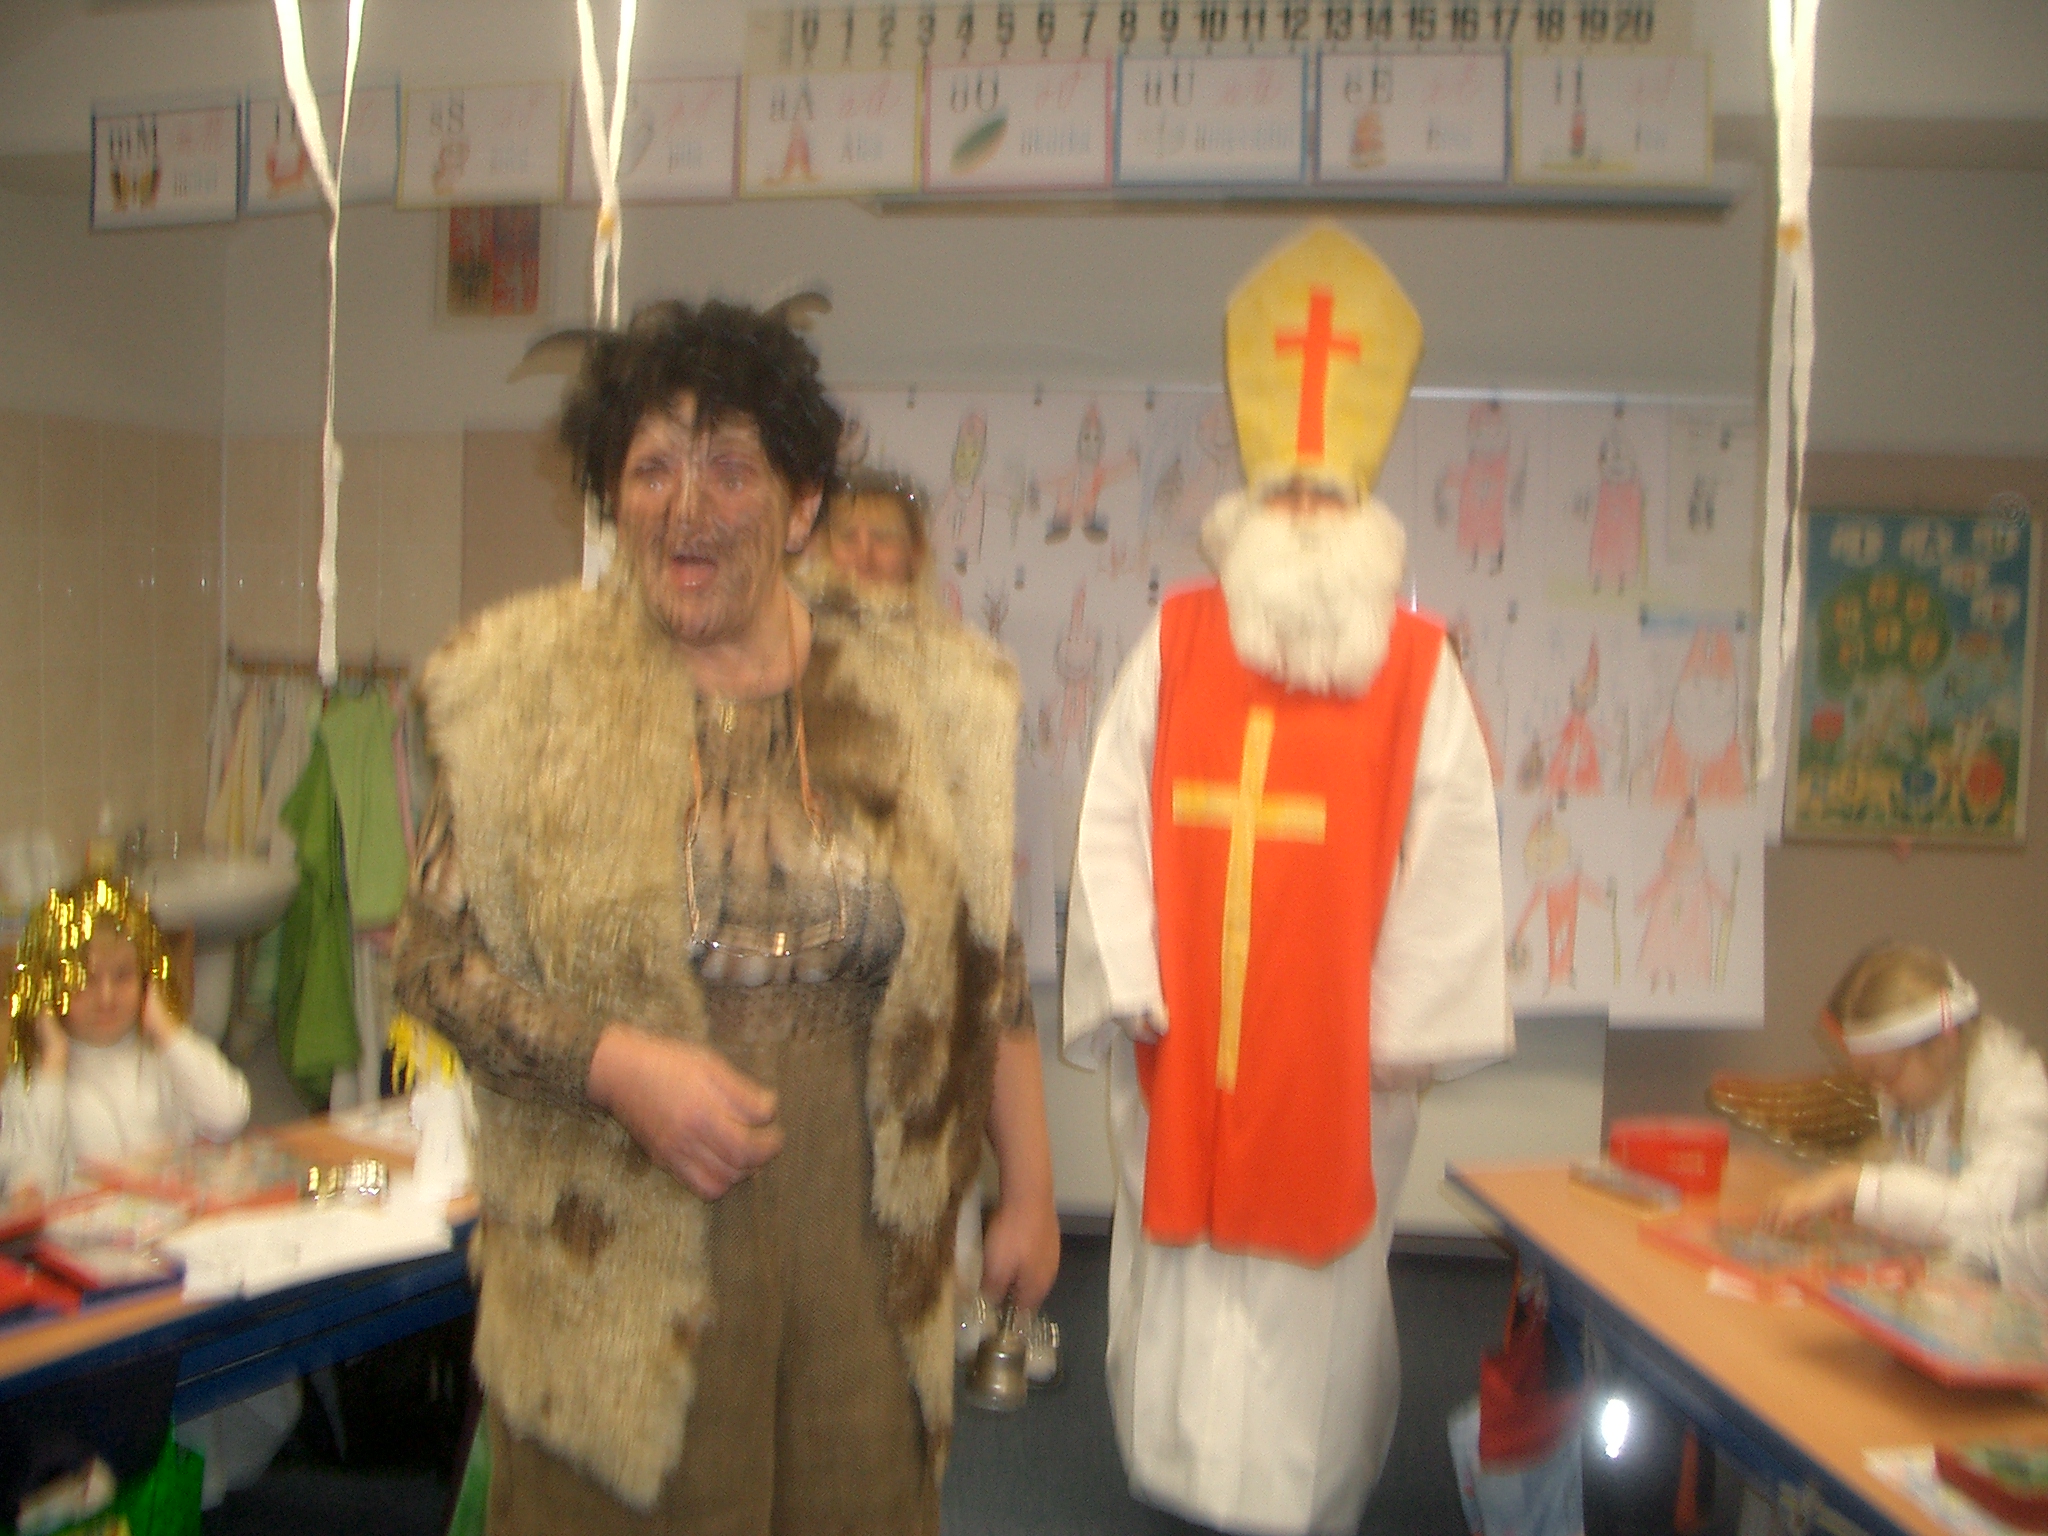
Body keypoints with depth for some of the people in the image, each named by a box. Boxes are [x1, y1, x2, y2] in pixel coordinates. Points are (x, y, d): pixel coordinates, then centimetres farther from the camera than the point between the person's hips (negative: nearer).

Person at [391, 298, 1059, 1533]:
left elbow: (988, 973, 8)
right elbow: (434, 958, -1)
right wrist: (615, 1064, -16)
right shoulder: (525, 688, -2)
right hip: (618, 1278, -1)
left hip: (868, 1256, 2)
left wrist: (1029, 1187, 9)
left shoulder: (920, 692, 3)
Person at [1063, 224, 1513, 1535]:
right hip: (1185, 1030, 0)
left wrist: (1410, 1022, -4)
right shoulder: (1175, 645, 2)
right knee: (1180, 1250, 10)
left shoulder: (1420, 668, 1)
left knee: (1319, 1265, 10)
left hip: (1334, 1032, 0)